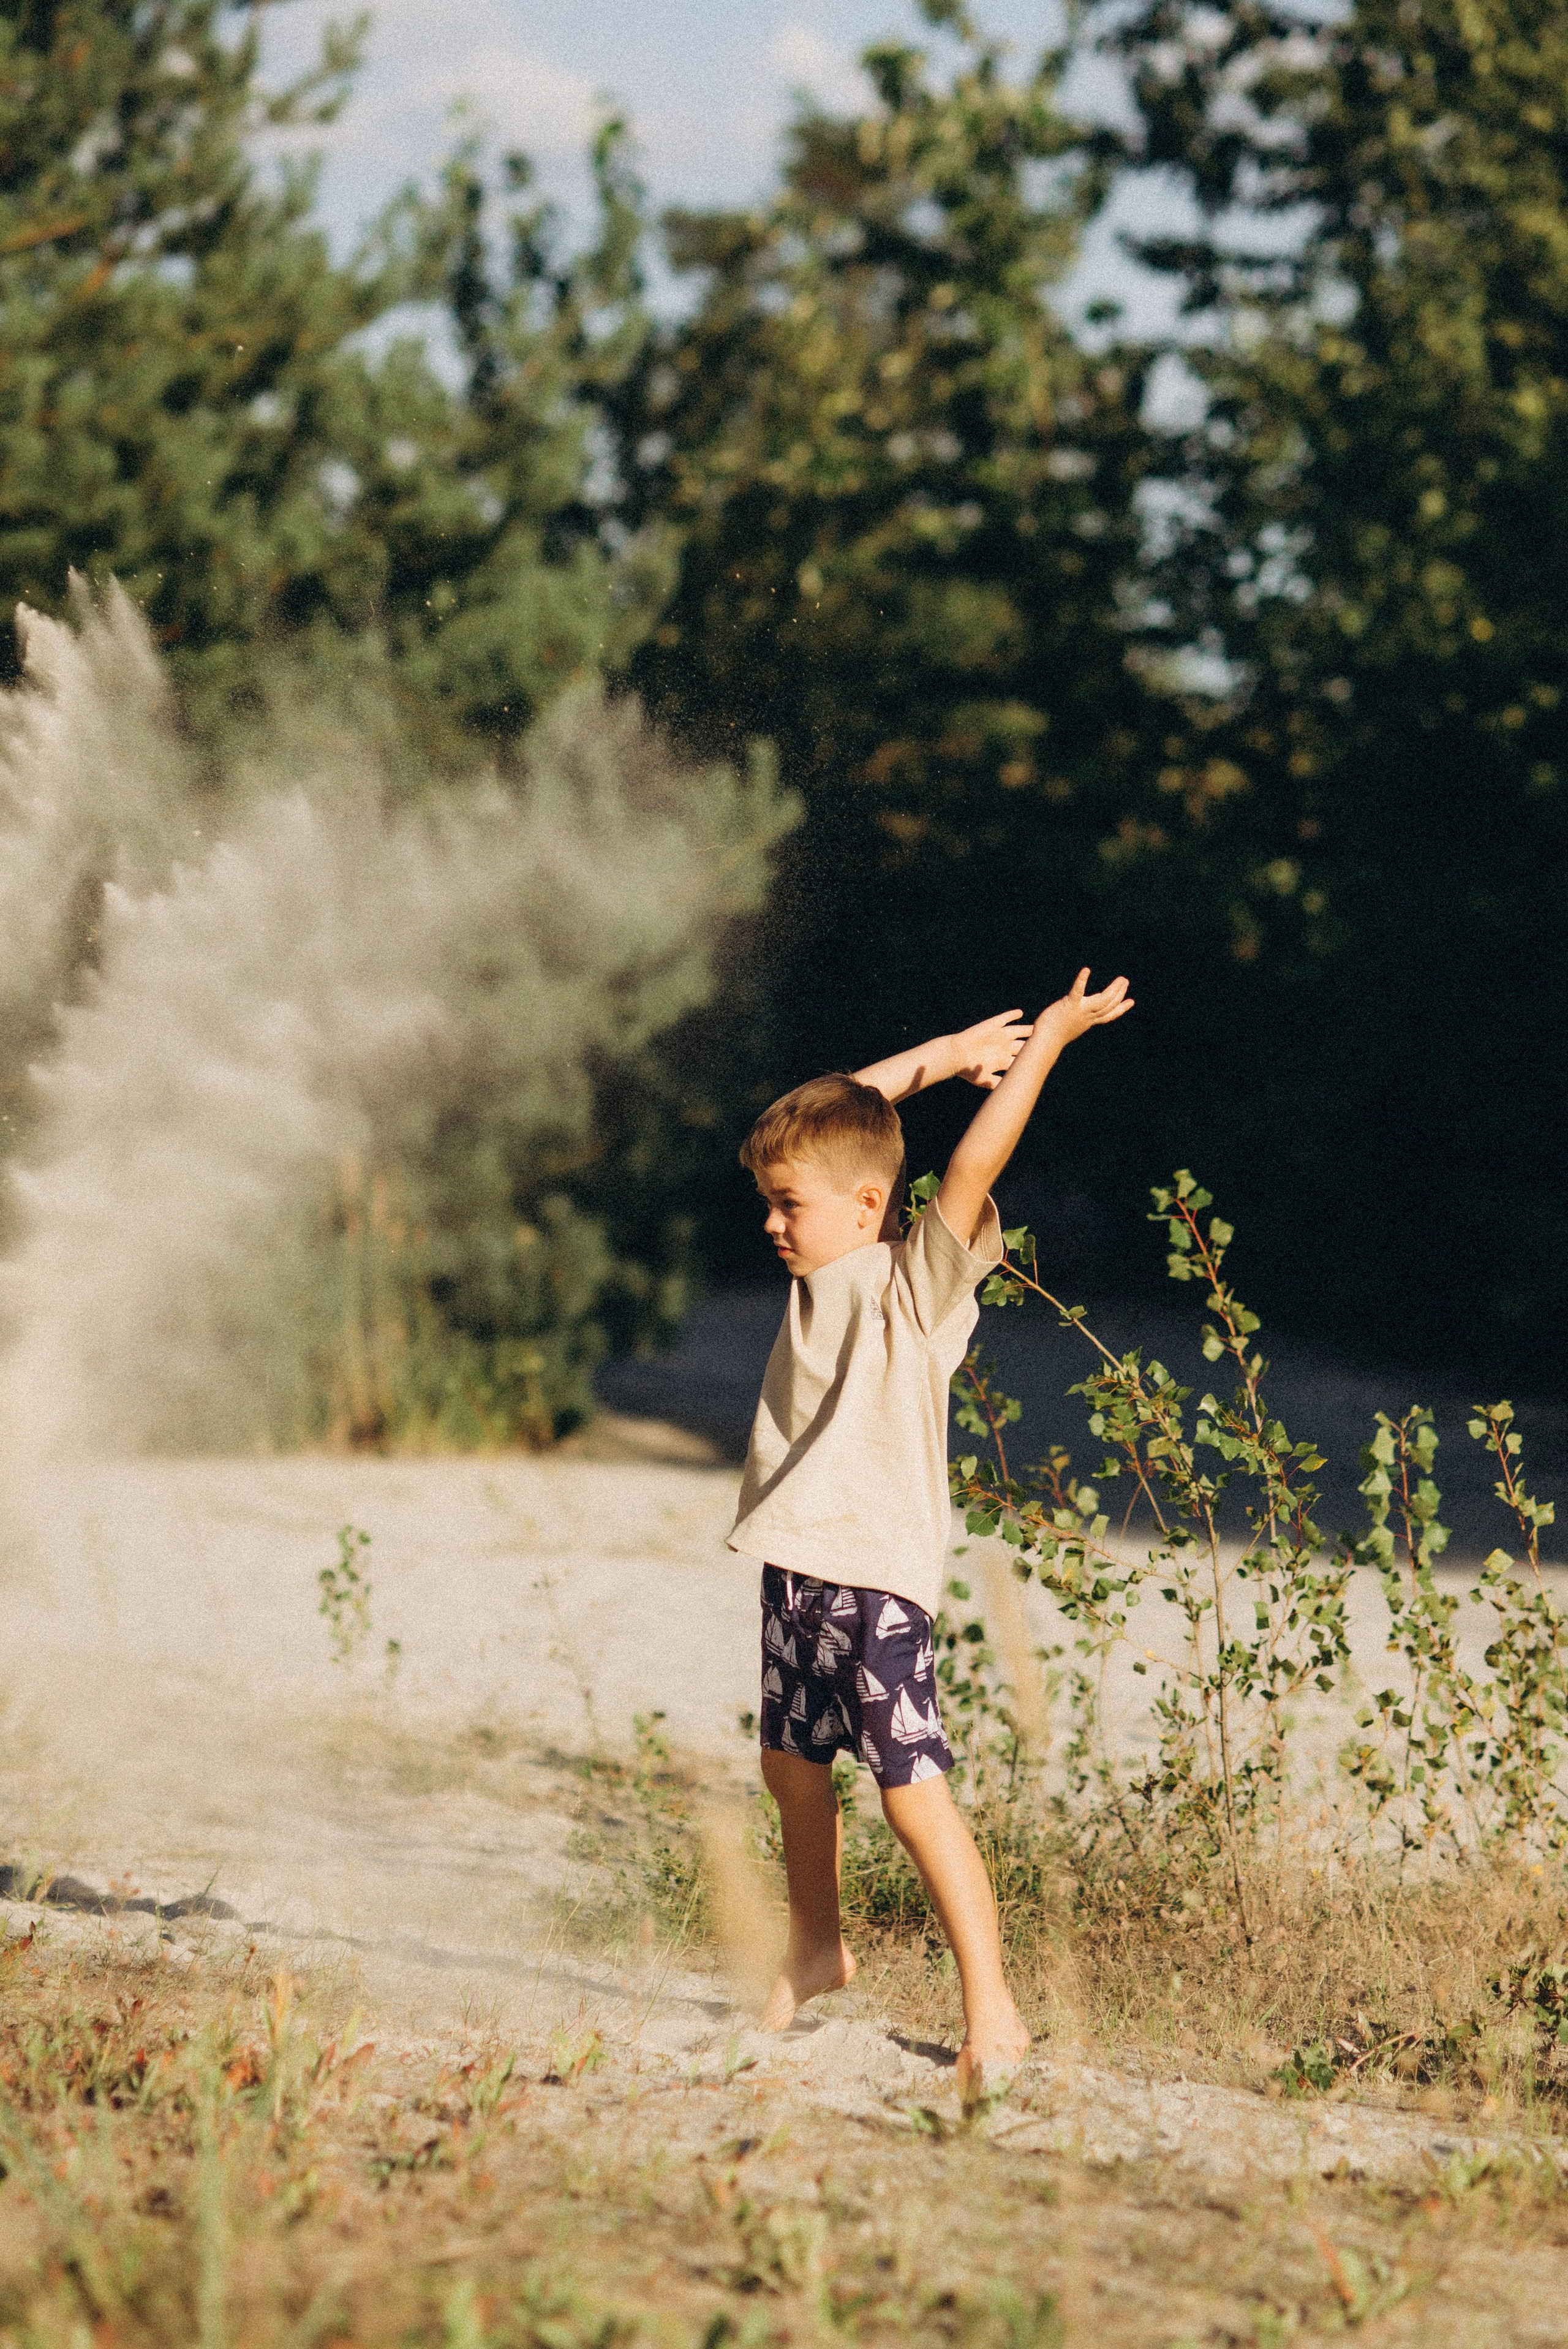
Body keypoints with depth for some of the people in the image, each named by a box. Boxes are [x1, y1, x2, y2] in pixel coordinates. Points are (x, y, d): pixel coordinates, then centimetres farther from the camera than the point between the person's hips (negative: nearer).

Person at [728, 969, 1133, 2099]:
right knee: (794, 1765, 21)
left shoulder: (918, 1282, -10)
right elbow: (832, 1120, 17)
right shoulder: (823, 1271, 10)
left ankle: (991, 2009, -11)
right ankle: (819, 1950, 40)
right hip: (798, 1569, 8)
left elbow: (976, 1161, -22)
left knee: (915, 1792, -12)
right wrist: (938, 1059, 12)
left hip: (880, 1573, -8)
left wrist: (1044, 1046, -17)